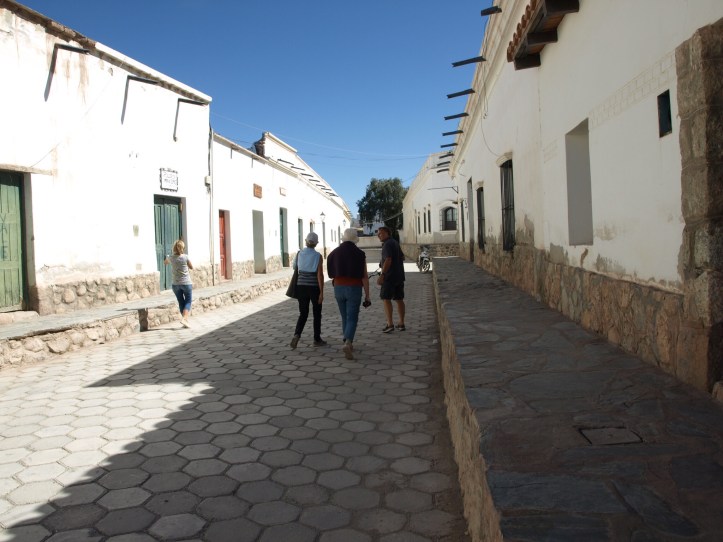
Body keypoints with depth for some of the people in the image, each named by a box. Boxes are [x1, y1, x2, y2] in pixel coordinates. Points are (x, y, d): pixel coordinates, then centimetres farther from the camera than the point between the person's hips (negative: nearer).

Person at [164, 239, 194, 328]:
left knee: (181, 302, 12)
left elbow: (165, 262, 19)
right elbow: (191, 267, 3)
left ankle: (186, 321, 14)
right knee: (188, 301, 6)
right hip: (186, 283, -3)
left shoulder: (170, 257, -4)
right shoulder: (185, 257, -11)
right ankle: (184, 318, -12)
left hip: (175, 284, 3)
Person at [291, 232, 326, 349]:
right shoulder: (318, 256, -12)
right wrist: (321, 293, -12)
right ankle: (317, 339, 20)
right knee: (317, 314, 13)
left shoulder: (299, 253, -1)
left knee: (303, 314, 12)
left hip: (301, 286, 3)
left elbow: (295, 267, 16)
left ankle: (297, 334, -10)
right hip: (314, 287, -3)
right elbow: (320, 275, -15)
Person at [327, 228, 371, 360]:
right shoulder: (359, 254, -8)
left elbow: (332, 274, 8)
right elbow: (364, 277, -9)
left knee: (345, 317, 18)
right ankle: (347, 343, -23)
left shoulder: (335, 253, 2)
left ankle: (349, 344, 26)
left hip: (339, 288, 4)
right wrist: (367, 295, -5)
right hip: (354, 289, -3)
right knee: (352, 318, -2)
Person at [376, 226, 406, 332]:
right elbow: (402, 258, 25)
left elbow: (388, 260, -25)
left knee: (386, 299, -5)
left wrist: (382, 275, -30)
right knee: (399, 299, 10)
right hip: (399, 276, 9)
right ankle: (401, 324, 13)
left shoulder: (387, 244, -14)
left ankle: (390, 324, -11)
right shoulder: (395, 243, 15)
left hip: (389, 276, -9)